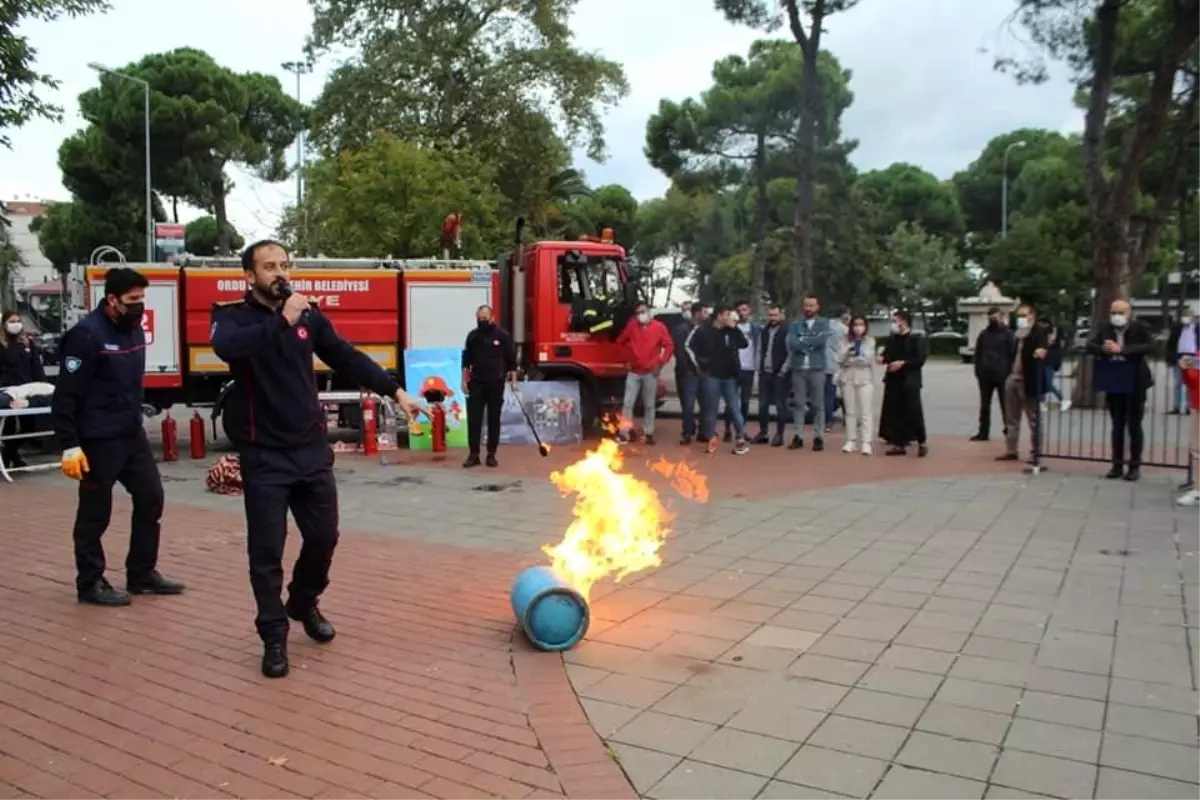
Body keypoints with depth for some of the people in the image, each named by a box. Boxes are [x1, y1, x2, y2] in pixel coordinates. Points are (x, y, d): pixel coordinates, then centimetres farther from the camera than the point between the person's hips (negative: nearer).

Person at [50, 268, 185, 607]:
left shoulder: (134, 329, 8)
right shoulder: (87, 335, -16)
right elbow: (65, 395, -18)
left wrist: (135, 420, 18)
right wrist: (69, 445, -21)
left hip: (133, 434, 8)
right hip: (98, 440, -8)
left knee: (150, 497, 10)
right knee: (95, 513, 3)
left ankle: (142, 574, 22)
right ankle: (90, 583, 17)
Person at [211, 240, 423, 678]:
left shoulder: (309, 314, 5)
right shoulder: (233, 316, -5)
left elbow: (347, 357, 9)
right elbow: (227, 347, -28)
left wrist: (394, 390, 6)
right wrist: (282, 321, -31)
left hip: (312, 449, 4)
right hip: (264, 455, -4)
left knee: (323, 536, 13)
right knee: (267, 550, 1)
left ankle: (304, 603, 39)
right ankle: (274, 636, 17)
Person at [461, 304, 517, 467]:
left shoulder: (502, 335, -1)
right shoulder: (473, 336, 6)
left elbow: (511, 359, 1)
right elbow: (466, 360, 10)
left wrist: (513, 380, -2)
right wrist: (464, 381, 5)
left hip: (496, 383, -2)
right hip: (476, 383, 2)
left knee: (494, 419, 4)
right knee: (473, 419, -2)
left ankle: (491, 454, 11)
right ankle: (473, 454, 3)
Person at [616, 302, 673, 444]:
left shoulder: (659, 327, -3)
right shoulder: (631, 326, 3)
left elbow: (669, 346, -2)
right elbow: (620, 341, 15)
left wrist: (660, 362, -10)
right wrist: (627, 358, 10)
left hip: (650, 372, -1)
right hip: (634, 372, 2)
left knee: (649, 405, 8)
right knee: (628, 403, -4)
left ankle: (648, 434, 16)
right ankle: (624, 433, -2)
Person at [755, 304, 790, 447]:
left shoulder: (786, 332, -7)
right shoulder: (763, 332, 12)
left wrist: (783, 371, -13)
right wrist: (759, 368, 7)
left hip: (779, 374, -6)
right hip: (764, 373, 6)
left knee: (780, 405, 0)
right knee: (762, 404, 8)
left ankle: (779, 435, 7)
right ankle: (763, 432, 18)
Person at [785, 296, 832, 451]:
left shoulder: (824, 323, 5)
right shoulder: (795, 325, 8)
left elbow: (821, 340, -14)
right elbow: (792, 343, -8)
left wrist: (803, 340, -7)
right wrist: (812, 342, -11)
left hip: (816, 368, -2)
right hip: (798, 368, 2)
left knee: (818, 404, 2)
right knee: (799, 403, 4)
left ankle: (818, 437, 7)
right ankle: (798, 436, 8)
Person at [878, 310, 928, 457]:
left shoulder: (917, 339, -6)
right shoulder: (891, 339, 11)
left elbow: (920, 361, -12)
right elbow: (887, 354, 19)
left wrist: (903, 363, -20)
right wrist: (882, 358, -2)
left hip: (910, 382, -6)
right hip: (893, 381, 6)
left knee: (913, 413, -6)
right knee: (894, 413, 4)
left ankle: (922, 443, 11)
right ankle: (899, 444, 12)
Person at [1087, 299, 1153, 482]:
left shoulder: (1140, 327, -8)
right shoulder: (1105, 328, 1)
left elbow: (1150, 347, -20)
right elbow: (1090, 346, -4)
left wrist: (1122, 350, -28)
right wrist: (1104, 350, -25)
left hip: (1135, 384, -3)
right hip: (1113, 384, 3)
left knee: (1134, 426, 5)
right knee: (1117, 426, 10)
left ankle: (1134, 466, 13)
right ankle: (1117, 465, 16)